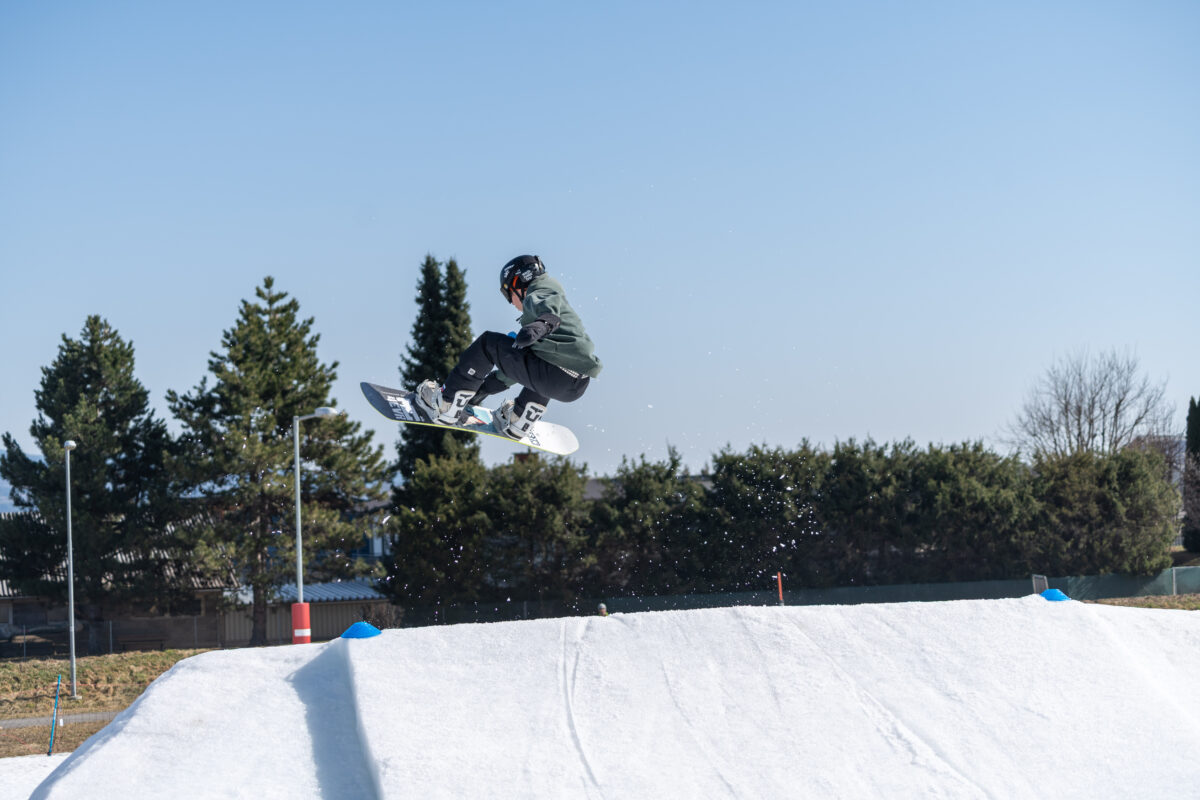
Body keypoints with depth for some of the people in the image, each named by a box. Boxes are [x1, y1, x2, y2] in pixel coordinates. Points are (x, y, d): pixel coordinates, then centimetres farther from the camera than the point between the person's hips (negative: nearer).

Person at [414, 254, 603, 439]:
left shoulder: (537, 294, 7)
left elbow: (549, 302, -22)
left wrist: (544, 322, -43)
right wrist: (488, 386, 43)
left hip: (558, 378, -10)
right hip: (578, 386, 10)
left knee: (488, 343, 2)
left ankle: (447, 407, 5)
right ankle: (518, 422, 42)